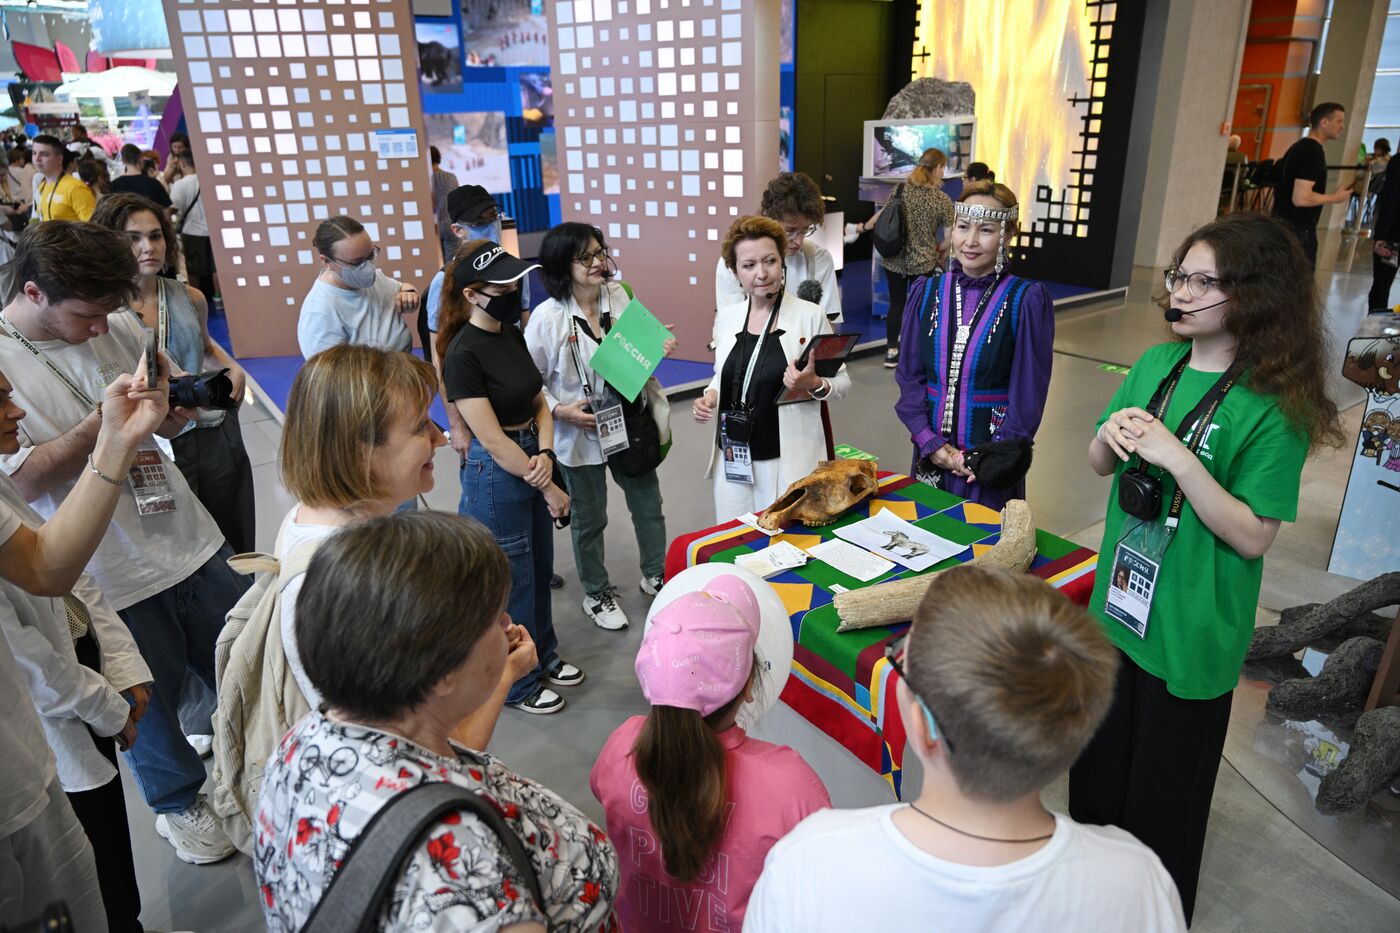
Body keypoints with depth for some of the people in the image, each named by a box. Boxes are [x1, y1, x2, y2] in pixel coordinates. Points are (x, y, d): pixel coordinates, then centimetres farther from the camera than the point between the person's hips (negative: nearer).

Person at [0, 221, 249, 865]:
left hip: (187, 540, 5)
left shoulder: (120, 327, 0)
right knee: (152, 699, 14)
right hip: (112, 578, -4)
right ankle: (178, 802, 42)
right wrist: (105, 421, -25)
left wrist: (174, 408, -11)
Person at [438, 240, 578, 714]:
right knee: (513, 581, 8)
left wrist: (546, 454, -12)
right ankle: (519, 684, 28)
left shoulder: (512, 334, 4)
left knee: (540, 570, 22)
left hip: (532, 461, 8)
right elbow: (493, 441, -21)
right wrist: (549, 488, -15)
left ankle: (544, 656, 43)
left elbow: (539, 402, 7)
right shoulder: (463, 355, -20)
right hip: (495, 474, -8)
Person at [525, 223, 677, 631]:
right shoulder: (547, 317, -18)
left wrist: (659, 349, -9)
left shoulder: (619, 296, -5)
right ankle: (596, 594, 36)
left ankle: (656, 575, 40)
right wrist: (559, 410, -21)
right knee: (589, 518, 14)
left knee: (648, 504, 16)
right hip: (580, 432, -4)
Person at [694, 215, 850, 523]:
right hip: (734, 459, 4)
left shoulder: (810, 316, -9)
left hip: (789, 460, -4)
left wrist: (814, 385, -22)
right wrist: (710, 396, 0)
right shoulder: (726, 316, 5)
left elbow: (842, 382, -2)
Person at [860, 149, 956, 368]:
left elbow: (882, 215, 1)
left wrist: (865, 227, 18)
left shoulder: (902, 189, -5)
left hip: (894, 259, 2)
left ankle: (892, 352, 16)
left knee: (897, 303, 13)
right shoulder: (943, 200, -8)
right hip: (923, 262, -2)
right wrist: (937, 248, 9)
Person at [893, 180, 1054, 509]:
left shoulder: (1027, 300, -8)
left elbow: (1028, 392, -8)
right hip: (932, 455, 3)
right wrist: (930, 442, -9)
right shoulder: (926, 292, 2)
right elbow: (909, 375, 2)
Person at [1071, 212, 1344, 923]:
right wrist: (1112, 435, -13)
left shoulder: (1275, 408, -18)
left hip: (1188, 628, -5)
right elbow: (1100, 467, 8)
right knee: (1097, 764, 22)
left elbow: (1254, 536, -20)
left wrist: (1178, 458, -28)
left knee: (1163, 790, 14)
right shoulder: (1155, 365, -1)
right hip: (1118, 605, 6)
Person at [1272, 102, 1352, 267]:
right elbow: (1301, 198, -24)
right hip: (1298, 230, -10)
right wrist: (1335, 198, -11)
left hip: (1283, 225, 10)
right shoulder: (1313, 152, -16)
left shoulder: (1299, 147, 14)